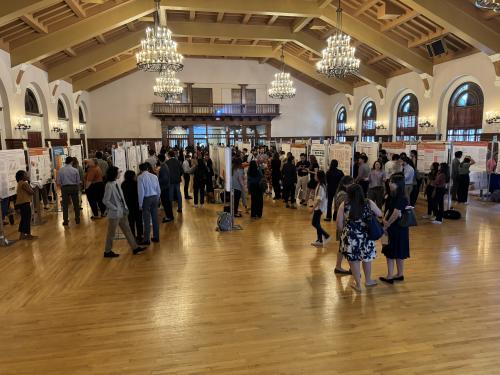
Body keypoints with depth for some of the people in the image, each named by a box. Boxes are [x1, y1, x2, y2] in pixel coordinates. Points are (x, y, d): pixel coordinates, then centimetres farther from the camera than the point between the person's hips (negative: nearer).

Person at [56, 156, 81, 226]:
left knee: (65, 205, 7)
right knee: (76, 204, 10)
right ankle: (77, 219, 16)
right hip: (74, 187, 0)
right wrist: (78, 189, 12)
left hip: (64, 188, 0)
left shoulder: (60, 170, -5)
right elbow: (78, 182, -2)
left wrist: (61, 187, 14)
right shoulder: (75, 170, -6)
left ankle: (65, 221, 9)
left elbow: (58, 182, -4)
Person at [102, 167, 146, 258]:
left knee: (127, 230, 12)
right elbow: (105, 201, -21)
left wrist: (125, 207, 6)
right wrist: (115, 208, -17)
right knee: (111, 233, 6)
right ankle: (107, 252, 21)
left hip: (122, 213, 9)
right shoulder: (109, 186, -18)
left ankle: (135, 248, 19)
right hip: (114, 214, -9)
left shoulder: (116, 184, 7)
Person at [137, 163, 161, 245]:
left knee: (147, 220, 1)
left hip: (146, 199, -5)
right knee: (155, 218, 12)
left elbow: (141, 191, -12)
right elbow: (159, 190, 6)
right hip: (155, 197, 5)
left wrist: (140, 204, -5)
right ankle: (156, 237, 22)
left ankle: (146, 239, 6)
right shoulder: (154, 176, 4)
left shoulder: (140, 177, -10)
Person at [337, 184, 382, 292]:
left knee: (353, 260, 13)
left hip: (350, 237, -2)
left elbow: (339, 224, -8)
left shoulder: (344, 205, -12)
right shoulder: (369, 203, -10)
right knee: (366, 258, 22)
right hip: (366, 236, 2)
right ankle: (368, 280, 40)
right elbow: (380, 214, 5)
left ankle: (358, 284, 25)